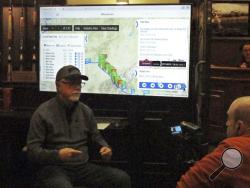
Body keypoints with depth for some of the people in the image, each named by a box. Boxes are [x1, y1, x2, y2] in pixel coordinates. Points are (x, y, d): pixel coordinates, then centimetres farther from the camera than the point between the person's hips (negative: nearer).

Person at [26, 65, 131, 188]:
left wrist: (105, 147, 1)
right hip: (54, 169, -5)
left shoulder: (86, 111, 10)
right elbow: (32, 151, -8)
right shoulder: (43, 113, -5)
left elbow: (96, 136, 24)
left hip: (83, 166, 5)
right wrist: (57, 155, -25)